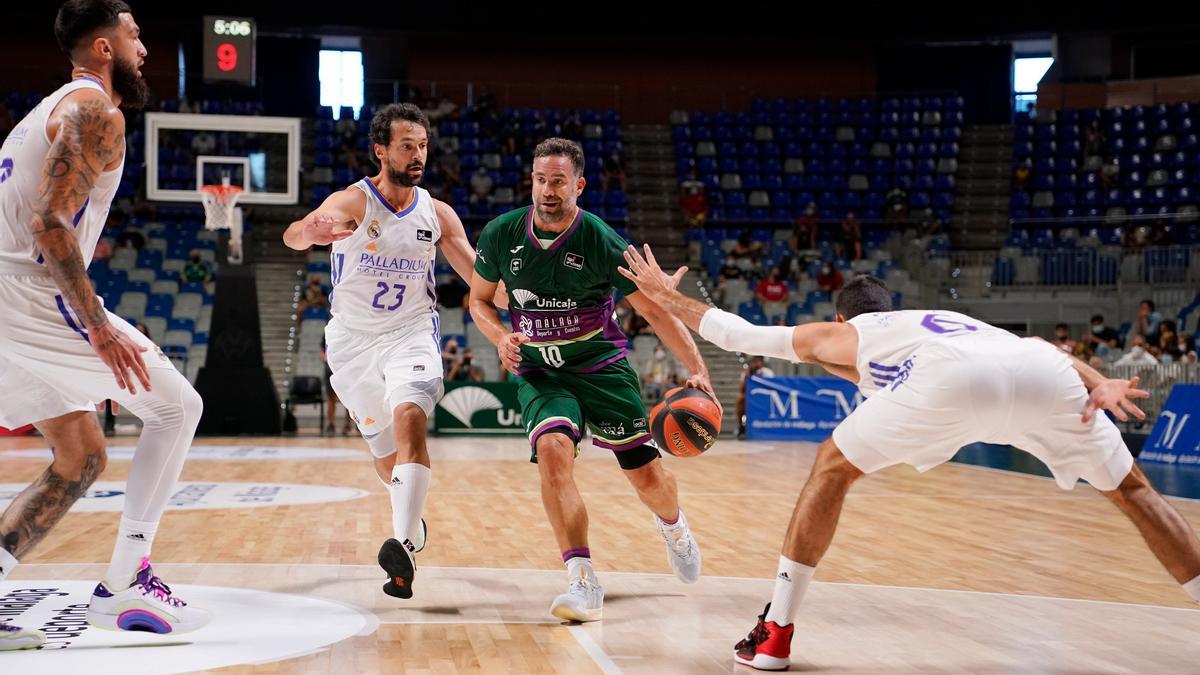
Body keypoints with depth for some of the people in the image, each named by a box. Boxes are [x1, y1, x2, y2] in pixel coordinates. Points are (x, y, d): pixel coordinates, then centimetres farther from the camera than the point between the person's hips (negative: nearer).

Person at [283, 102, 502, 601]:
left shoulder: (437, 214, -1)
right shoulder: (352, 202, -13)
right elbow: (292, 235, -34)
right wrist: (309, 231, -59)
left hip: (411, 334, 1)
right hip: (353, 340, -1)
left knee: (410, 416, -28)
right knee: (386, 454, 9)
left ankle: (404, 546, -37)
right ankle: (411, 518, 43)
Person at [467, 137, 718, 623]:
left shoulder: (601, 241, -17)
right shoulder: (501, 235, -9)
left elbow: (657, 311, -13)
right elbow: (479, 299, 8)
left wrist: (698, 372, -24)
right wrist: (501, 337, -14)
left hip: (602, 366, -1)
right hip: (539, 372, 1)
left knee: (646, 474, 1)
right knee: (552, 449, -27)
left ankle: (673, 527, 40)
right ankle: (582, 583, -24)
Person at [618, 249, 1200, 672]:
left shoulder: (840, 334, 36)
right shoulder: (945, 322, 45)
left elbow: (738, 333, 42)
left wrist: (667, 297, 55)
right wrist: (1100, 383, 13)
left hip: (951, 379, -4)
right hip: (1043, 371, 4)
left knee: (832, 468, 18)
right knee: (1131, 489, 24)